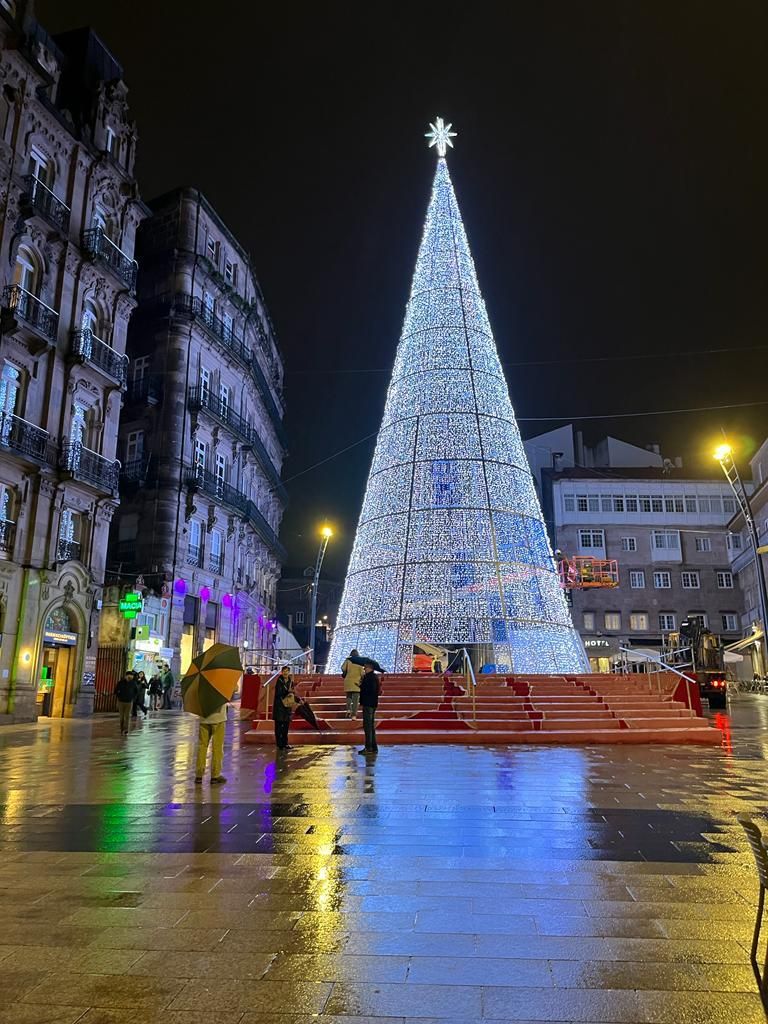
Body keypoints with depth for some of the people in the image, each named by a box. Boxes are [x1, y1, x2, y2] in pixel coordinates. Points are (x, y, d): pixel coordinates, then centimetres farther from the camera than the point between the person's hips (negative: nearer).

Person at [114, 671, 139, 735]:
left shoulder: (133, 683, -5)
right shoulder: (120, 682, -8)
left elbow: (137, 691, 9)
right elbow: (116, 691, 3)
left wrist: (133, 698, 1)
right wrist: (118, 697, -1)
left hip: (129, 702, 0)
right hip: (121, 702, 0)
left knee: (127, 717, -5)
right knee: (122, 717, 5)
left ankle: (126, 731, -5)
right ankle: (121, 730, 16)